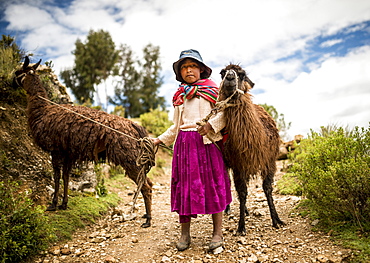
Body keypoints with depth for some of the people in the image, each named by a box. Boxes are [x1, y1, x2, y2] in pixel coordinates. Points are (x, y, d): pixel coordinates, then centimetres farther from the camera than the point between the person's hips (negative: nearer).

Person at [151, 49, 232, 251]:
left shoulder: (212, 90, 6)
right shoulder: (179, 96, 19)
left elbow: (223, 113, -4)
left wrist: (210, 125, -20)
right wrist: (159, 140, 18)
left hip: (207, 142, -4)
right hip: (184, 143, 4)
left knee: (212, 182, -1)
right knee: (185, 184, 3)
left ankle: (217, 232, 11)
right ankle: (185, 233, 12)